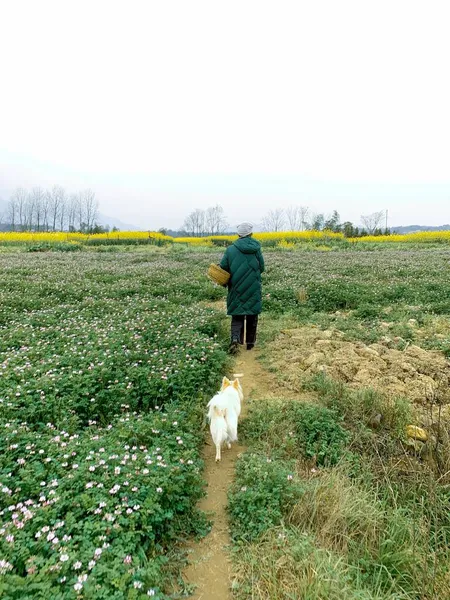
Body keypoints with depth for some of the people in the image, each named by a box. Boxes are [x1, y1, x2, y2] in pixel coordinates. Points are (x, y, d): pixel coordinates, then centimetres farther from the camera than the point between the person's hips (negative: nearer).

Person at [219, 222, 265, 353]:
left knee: (237, 316, 8)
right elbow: (261, 268, 3)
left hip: (237, 289, 0)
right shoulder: (256, 249, -3)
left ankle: (235, 339, -14)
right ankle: (250, 342, 23)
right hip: (254, 289, 1)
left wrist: (227, 281, 12)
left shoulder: (231, 249, -6)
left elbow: (223, 268, -6)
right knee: (252, 315, 14)